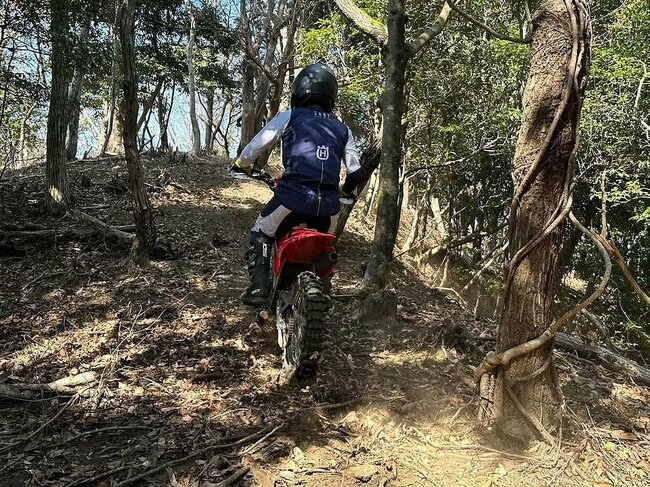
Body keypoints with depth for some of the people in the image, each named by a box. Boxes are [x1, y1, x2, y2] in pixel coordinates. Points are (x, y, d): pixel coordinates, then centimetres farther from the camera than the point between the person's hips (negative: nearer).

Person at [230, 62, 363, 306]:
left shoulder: (289, 117, 7)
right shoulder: (343, 129, 19)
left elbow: (257, 144, 6)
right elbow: (355, 172, 17)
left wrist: (240, 164, 26)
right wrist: (347, 191, 38)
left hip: (292, 196, -3)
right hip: (328, 203, 4)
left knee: (261, 233, 20)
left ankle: (258, 287, 8)